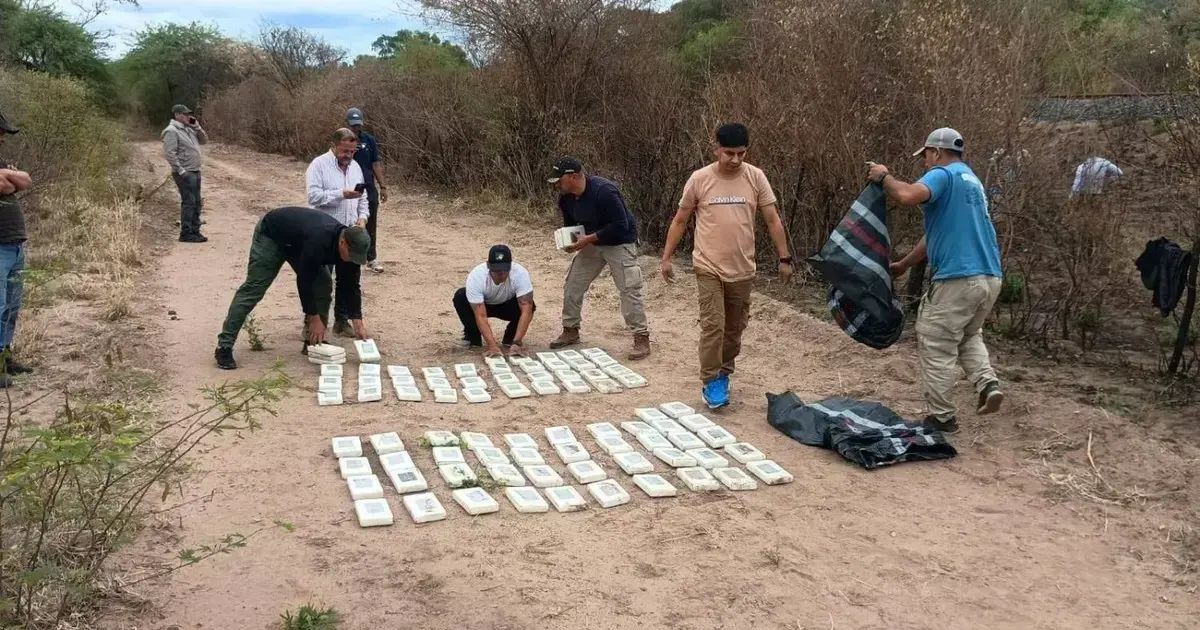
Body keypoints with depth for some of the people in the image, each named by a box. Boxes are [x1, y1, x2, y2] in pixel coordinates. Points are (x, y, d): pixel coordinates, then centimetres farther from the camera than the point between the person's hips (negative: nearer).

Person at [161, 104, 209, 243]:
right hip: (184, 173, -9)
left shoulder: (188, 129, 16)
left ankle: (195, 231, 18)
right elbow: (169, 153, -18)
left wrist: (197, 127, 4)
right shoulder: (172, 131, -10)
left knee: (196, 203, 11)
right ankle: (186, 233, -7)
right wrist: (180, 170, -20)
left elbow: (204, 140, 19)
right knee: (188, 202, -10)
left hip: (195, 171, 9)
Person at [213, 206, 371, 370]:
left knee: (323, 285, -4)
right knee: (253, 289, -11)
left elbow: (350, 286, -13)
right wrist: (314, 319, -28)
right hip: (271, 234, -7)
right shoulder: (318, 241, -43)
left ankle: (315, 340, 7)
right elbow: (304, 281, -36)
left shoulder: (349, 246, -21)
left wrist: (358, 324, -16)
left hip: (299, 241, 7)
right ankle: (224, 347, -8)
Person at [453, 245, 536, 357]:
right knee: (460, 296, -30)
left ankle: (510, 339, -4)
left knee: (528, 305, -32)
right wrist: (492, 345, -49)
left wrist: (516, 343, -48)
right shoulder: (476, 276, -36)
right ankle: (473, 337, -6)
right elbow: (481, 316, -38)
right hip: (483, 305, 0)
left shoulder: (521, 273, -35)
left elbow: (526, 310, -38)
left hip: (507, 306, 0)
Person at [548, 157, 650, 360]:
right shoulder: (566, 197, -6)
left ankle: (641, 339, -6)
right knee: (572, 286, 6)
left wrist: (588, 238, -28)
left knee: (629, 290, -12)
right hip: (591, 243, 7)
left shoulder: (604, 191, -30)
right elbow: (570, 224, 12)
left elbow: (620, 226, -29)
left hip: (619, 243, -7)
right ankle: (570, 332, 20)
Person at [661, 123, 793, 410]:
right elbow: (679, 221, 3)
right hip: (709, 267, -2)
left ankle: (724, 373, 31)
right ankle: (711, 381, 4)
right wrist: (666, 258, 1)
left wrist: (784, 259, 0)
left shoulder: (755, 177, -3)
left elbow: (773, 220, 2)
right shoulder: (700, 179, -6)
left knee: (734, 327, 12)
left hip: (743, 269, 2)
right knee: (713, 325, -9)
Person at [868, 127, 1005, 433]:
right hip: (990, 277, 9)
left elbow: (908, 195, -28)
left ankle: (941, 417, 9)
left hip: (957, 278, -9)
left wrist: (885, 177, -8)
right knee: (969, 336, 28)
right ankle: (988, 383, 6)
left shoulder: (943, 175, -6)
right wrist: (903, 265, 32)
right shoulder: (971, 180, 23)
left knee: (937, 348, 4)